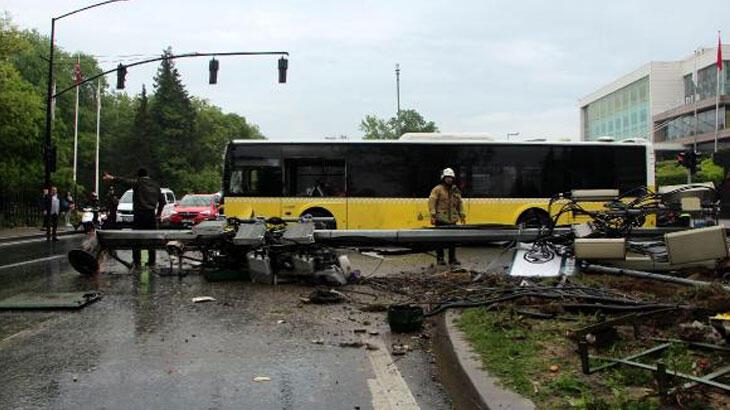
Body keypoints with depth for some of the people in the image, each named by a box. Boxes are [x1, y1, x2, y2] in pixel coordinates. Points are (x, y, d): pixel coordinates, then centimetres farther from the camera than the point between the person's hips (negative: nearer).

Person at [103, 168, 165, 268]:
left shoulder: (138, 182, -1)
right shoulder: (155, 185, 14)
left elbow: (125, 181, -21)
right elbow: (162, 201, 16)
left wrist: (113, 178, -32)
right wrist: (158, 213, 24)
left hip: (139, 214, -4)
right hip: (151, 214, 4)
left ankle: (137, 261, -2)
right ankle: (152, 261, 12)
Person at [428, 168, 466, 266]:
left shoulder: (455, 190, 15)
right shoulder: (437, 189, -3)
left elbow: (460, 203, 22)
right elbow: (431, 202, -8)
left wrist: (462, 215, 16)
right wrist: (433, 215, -16)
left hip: (452, 220, 5)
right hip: (440, 219, -5)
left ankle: (452, 259, 15)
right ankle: (440, 259, 7)